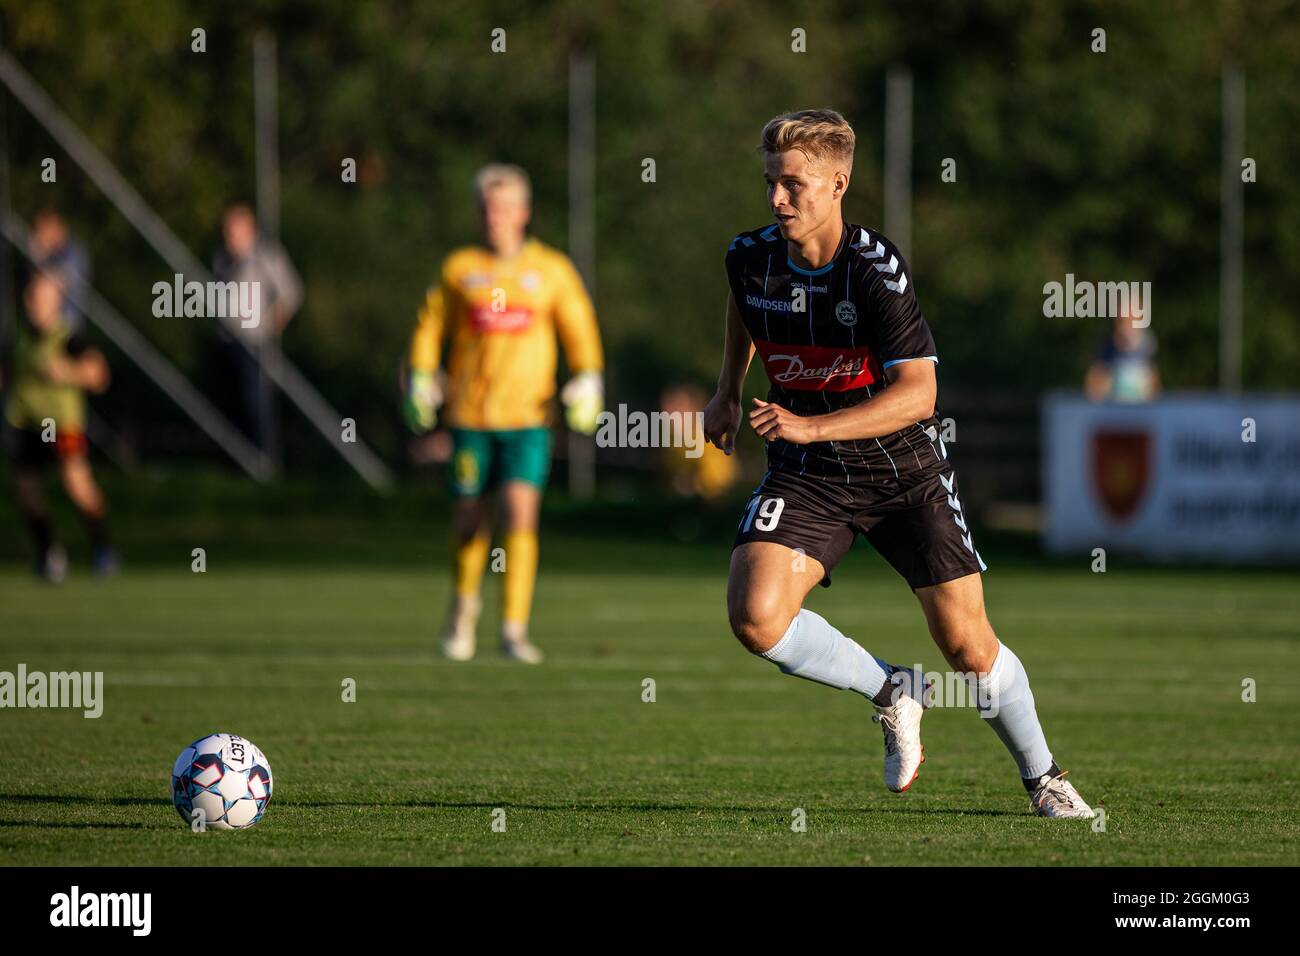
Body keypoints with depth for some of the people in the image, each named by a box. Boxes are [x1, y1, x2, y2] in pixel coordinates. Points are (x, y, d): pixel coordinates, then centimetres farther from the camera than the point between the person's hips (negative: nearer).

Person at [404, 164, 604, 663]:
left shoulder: (552, 270, 5)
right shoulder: (459, 268, 6)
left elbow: (579, 328, 10)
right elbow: (431, 326, 14)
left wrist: (587, 380, -2)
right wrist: (421, 377, 3)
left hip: (527, 416, -1)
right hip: (470, 414, 1)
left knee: (521, 511, -16)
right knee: (470, 519, 5)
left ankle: (514, 628, -13)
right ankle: (464, 602, 35)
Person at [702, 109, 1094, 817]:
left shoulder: (876, 269, -22)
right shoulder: (750, 256, -7)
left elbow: (916, 392, -30)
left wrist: (812, 426, -40)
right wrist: (728, 391, 18)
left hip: (903, 468, -3)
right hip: (805, 475, 3)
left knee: (968, 646, -3)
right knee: (755, 615, -22)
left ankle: (1042, 776, 24)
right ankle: (890, 693, 3)